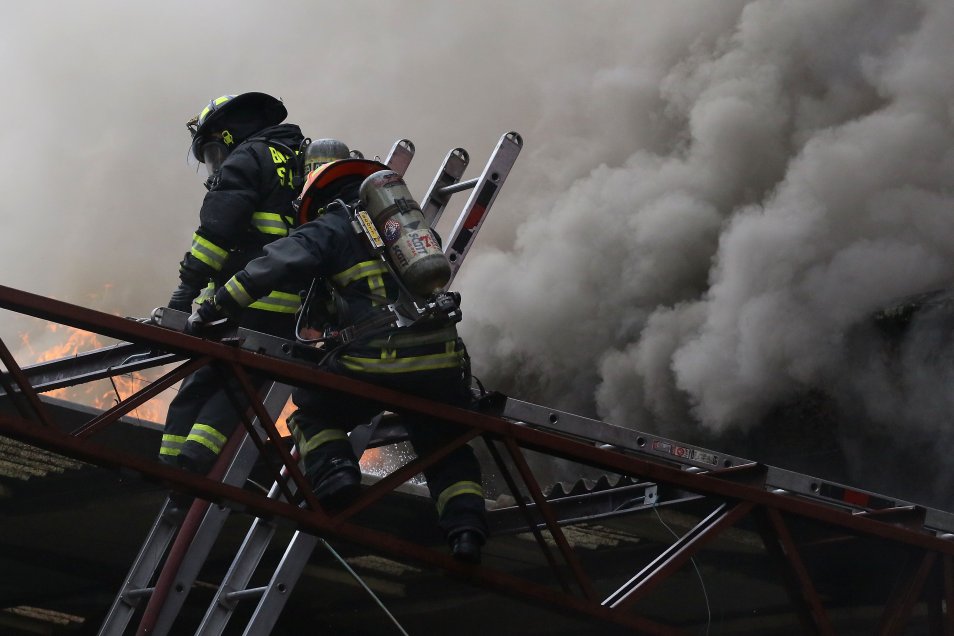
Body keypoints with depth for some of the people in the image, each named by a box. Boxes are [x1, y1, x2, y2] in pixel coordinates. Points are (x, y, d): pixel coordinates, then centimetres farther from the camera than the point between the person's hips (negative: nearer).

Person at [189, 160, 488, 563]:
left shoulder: (332, 228, 8)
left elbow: (275, 266, -4)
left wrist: (216, 308, -1)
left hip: (375, 363, -4)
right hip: (442, 360, 4)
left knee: (314, 412, 22)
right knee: (447, 450, 23)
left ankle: (332, 471, -3)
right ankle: (465, 526, 1)